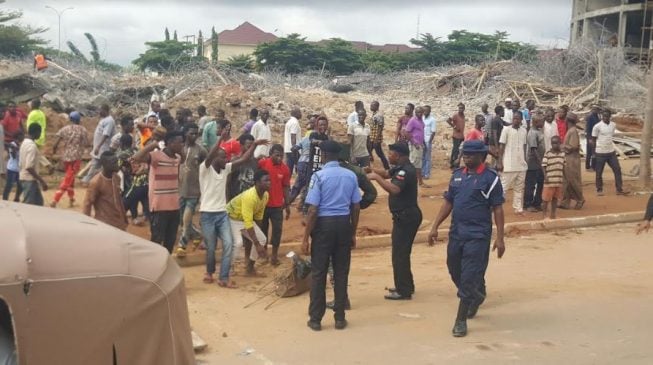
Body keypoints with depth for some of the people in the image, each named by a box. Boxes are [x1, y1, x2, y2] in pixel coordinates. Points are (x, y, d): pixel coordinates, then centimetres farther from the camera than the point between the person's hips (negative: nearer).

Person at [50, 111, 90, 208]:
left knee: (70, 178, 22)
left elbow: (55, 144, -2)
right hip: (76, 158, -4)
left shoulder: (64, 129, 4)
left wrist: (54, 151, 18)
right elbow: (87, 144, -3)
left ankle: (71, 200, 29)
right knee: (68, 180, -5)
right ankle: (55, 201, -15)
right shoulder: (82, 130, -2)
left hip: (65, 157, 4)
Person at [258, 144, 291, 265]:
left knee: (277, 229, 1)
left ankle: (274, 255, 12)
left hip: (277, 205, 1)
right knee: (263, 228, 12)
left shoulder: (285, 169, -4)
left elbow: (286, 187, 3)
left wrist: (287, 205, 5)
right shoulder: (262, 163, -11)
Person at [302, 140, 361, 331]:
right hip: (344, 224, 4)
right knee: (341, 272, 10)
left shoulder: (319, 176, -9)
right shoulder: (351, 176, 5)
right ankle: (340, 318, 15)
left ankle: (315, 319, 10)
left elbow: (313, 210, -13)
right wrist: (353, 234, 16)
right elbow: (356, 207, 7)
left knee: (319, 273, 5)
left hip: (324, 224, -4)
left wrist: (306, 238, -8)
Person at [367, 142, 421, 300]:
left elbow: (394, 189, -35)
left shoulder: (406, 171, -21)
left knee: (399, 254, -5)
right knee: (402, 252, 20)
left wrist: (376, 177, -29)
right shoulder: (402, 168, 11)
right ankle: (406, 285, 31)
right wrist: (374, 172, -2)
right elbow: (387, 174, 15)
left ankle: (403, 291, 1)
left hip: (406, 217, -11)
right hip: (405, 216, 11)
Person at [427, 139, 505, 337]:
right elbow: (448, 203, 13)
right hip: (456, 232, 6)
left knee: (469, 278, -6)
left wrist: (500, 238, -11)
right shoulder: (457, 175, 9)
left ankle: (461, 320, 3)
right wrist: (435, 227, 7)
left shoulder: (490, 178, -7)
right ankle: (477, 297, 44)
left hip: (478, 235, -6)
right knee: (455, 273, 17)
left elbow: (497, 209, -7)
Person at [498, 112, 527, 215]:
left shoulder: (524, 131, 8)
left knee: (519, 188, 9)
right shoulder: (506, 129, -6)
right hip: (509, 165, -5)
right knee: (503, 187, -2)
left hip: (521, 165, 5)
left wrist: (525, 161, 11)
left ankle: (518, 208, 14)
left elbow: (524, 146, 14)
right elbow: (501, 146, -6)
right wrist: (499, 162, -10)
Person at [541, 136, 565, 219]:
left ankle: (553, 214, 21)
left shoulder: (562, 154, 5)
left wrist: (564, 177, 11)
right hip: (549, 180, -4)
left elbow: (563, 166, 12)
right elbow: (544, 166, -8)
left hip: (559, 180, 4)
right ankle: (544, 214, 11)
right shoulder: (547, 154, -9)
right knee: (546, 198, 1)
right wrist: (545, 177, -16)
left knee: (555, 198, 12)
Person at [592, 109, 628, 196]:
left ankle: (619, 189, 9)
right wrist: (594, 152, -4)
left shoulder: (613, 125, 4)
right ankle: (599, 190, 19)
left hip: (611, 152, 5)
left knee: (617, 169, 3)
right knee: (599, 172, 4)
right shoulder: (597, 126, -11)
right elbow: (593, 140, -4)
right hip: (600, 153, -5)